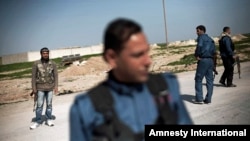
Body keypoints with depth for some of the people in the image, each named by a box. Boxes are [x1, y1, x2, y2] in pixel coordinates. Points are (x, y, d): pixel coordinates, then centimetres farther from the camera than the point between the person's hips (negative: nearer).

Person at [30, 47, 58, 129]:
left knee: (49, 104, 6)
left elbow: (55, 75, 4)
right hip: (40, 88, -1)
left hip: (50, 88, 1)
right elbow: (33, 76, 0)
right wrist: (34, 88, -4)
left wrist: (56, 86, -3)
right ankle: (38, 121, 10)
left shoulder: (53, 64, 2)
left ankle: (49, 119, 17)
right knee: (39, 105, 1)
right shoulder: (36, 64, -1)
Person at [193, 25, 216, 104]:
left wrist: (197, 56, -11)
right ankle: (208, 99, 9)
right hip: (210, 60, 7)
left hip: (203, 60, -7)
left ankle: (199, 99, -4)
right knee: (209, 80, 7)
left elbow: (199, 46, -22)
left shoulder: (201, 37, -3)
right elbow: (214, 51, 12)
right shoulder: (210, 39, 19)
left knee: (198, 79, -1)